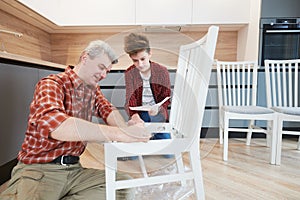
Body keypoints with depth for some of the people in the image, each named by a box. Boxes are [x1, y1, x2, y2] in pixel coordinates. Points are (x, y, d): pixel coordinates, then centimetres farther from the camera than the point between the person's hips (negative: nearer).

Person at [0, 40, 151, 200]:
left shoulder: (93, 89, 12)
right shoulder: (53, 84, -12)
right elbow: (50, 122, -32)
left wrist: (126, 127, -24)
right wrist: (120, 133, -39)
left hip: (74, 168, 7)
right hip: (38, 168, -7)